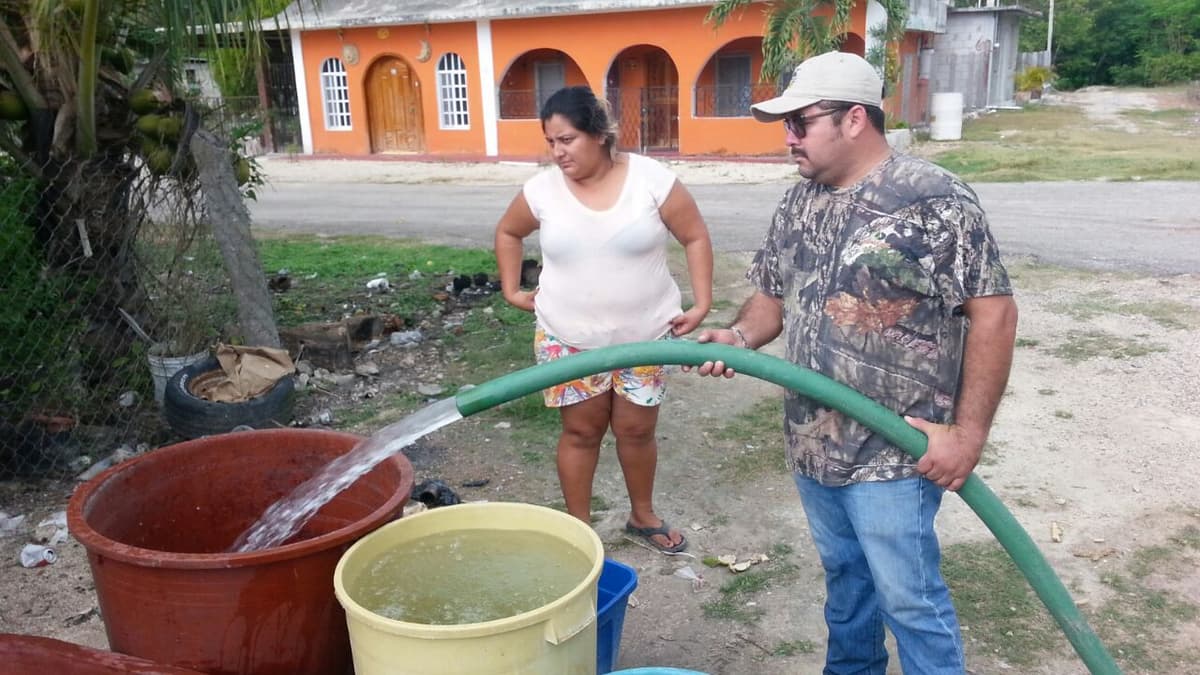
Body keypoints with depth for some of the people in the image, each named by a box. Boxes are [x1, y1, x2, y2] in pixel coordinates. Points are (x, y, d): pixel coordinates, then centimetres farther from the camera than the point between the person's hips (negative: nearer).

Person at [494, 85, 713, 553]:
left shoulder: (652, 179, -13)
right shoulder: (542, 190, -7)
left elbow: (696, 237, -4)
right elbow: (508, 233, 13)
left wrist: (702, 303, -8)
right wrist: (512, 289, 8)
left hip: (644, 335, 0)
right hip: (567, 338, 1)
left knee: (636, 429, 13)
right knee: (580, 432, 10)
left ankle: (643, 516, 36)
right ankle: (579, 528, 26)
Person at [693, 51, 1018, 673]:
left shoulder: (932, 200, -16)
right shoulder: (799, 202, 7)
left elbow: (994, 312, -16)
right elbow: (773, 294, 13)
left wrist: (968, 431, -18)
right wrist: (740, 336, -9)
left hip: (894, 452, -7)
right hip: (812, 443, 7)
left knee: (907, 597, 3)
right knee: (843, 575, 23)